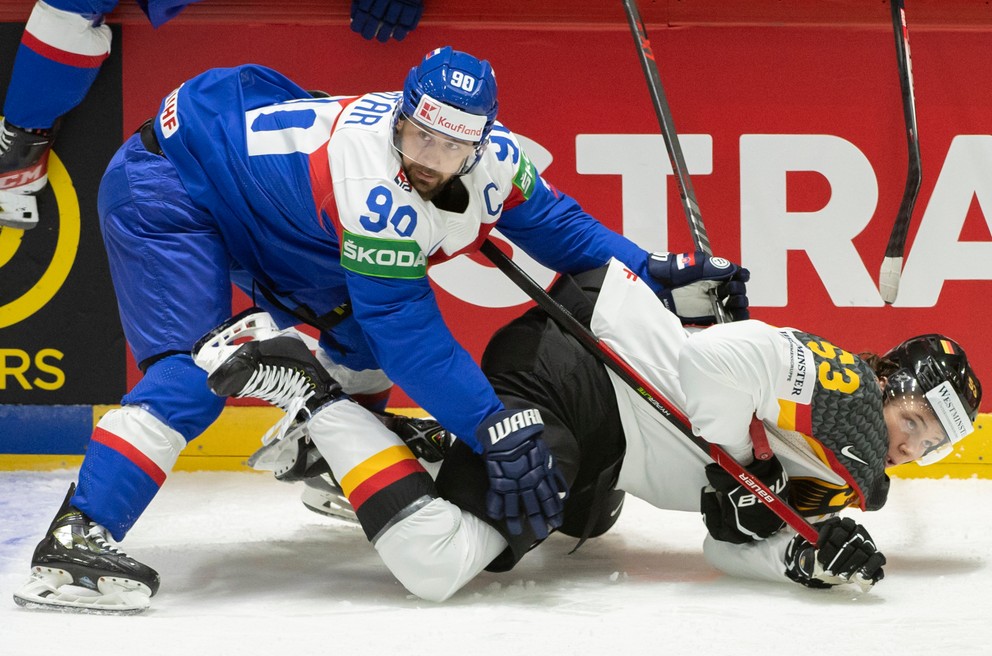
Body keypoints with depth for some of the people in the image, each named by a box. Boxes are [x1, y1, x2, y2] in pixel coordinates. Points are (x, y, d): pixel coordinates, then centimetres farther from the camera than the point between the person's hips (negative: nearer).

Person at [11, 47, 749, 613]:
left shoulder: (492, 157, -15)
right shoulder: (370, 173, -38)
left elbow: (556, 223, 2)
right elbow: (406, 325, -38)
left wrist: (660, 278, -10)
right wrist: (494, 429, -39)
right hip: (168, 186, -9)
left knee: (359, 345, 12)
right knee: (200, 367, -25)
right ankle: (77, 538, -29)